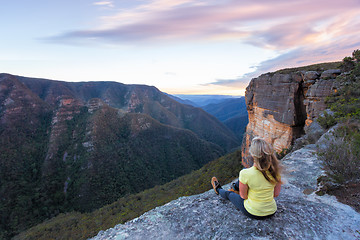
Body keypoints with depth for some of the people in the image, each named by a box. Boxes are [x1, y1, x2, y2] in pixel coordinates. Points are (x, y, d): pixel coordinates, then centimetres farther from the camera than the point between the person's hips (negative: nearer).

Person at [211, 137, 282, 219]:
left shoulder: (245, 174, -31)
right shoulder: (275, 171, -19)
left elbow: (243, 196, -16)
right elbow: (276, 194, -5)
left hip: (252, 213, -4)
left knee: (229, 194, 25)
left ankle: (218, 189, 62)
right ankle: (235, 188, 47)